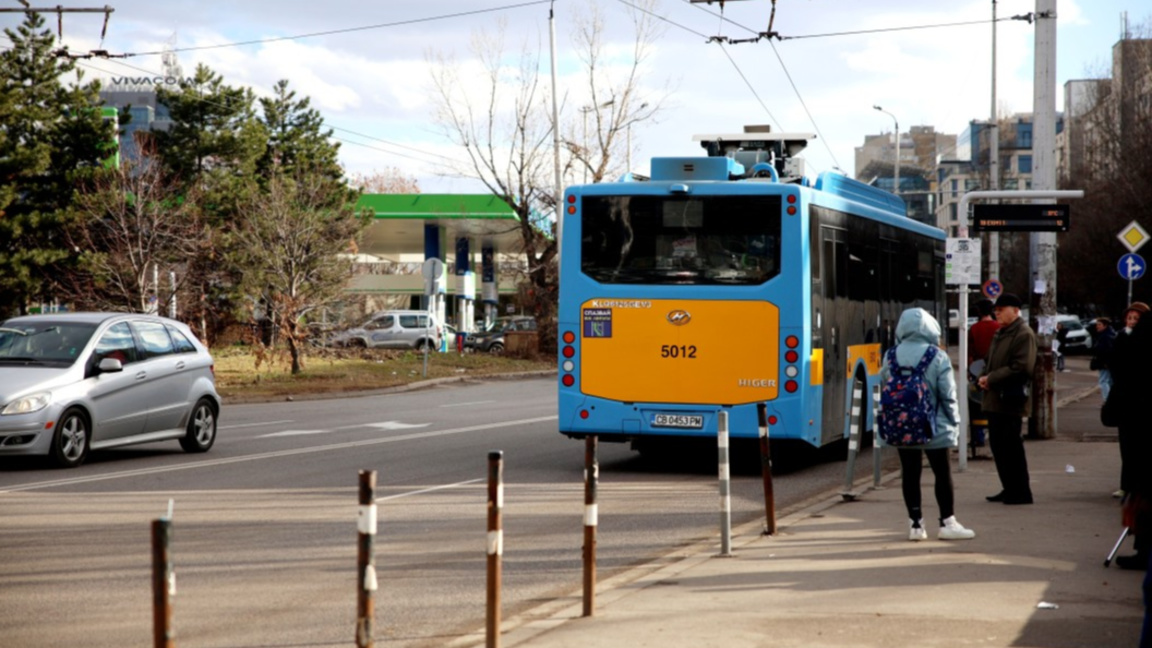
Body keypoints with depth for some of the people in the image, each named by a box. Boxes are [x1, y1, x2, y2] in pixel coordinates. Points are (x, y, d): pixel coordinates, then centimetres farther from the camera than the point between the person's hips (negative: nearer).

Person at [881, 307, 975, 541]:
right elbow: (948, 396, -9)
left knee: (910, 474, 9)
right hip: (934, 428, -3)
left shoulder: (891, 356, -4)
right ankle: (947, 523, 12)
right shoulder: (938, 358, -12)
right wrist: (954, 423, 3)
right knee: (943, 474, 8)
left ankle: (915, 524, 12)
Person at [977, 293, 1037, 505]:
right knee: (998, 445, 13)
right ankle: (1010, 489, 22)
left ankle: (1020, 493, 3)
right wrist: (984, 377, 4)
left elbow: (1021, 367, -20)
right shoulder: (1000, 334, 19)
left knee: (1011, 446, -5)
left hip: (1009, 400, -10)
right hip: (994, 399, 10)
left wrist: (991, 378, -17)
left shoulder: (1024, 334, -12)